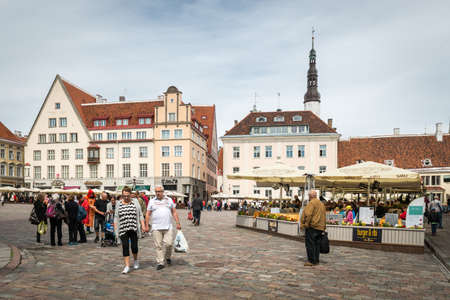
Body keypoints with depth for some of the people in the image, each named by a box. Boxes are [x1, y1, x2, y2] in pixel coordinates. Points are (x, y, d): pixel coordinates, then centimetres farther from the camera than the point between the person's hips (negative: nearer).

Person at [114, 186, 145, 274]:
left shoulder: (135, 202, 5)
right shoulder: (119, 204, 8)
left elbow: (140, 215, 7)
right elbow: (116, 217, 11)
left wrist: (143, 225, -2)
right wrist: (115, 228, 3)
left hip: (134, 228, -1)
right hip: (123, 229, 1)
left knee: (134, 246, 3)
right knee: (125, 246, -3)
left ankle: (136, 260, 30)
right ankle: (127, 266, 3)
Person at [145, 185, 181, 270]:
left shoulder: (169, 200, 11)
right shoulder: (152, 201, 8)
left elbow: (174, 212, 11)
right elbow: (148, 214, 8)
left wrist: (178, 223, 5)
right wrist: (146, 226, 1)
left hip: (168, 227, 0)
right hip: (156, 228, 0)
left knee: (168, 243, -6)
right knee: (158, 246, 0)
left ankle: (168, 257, 21)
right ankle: (160, 263, 8)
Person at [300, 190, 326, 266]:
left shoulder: (312, 203, -10)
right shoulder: (322, 204, 17)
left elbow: (308, 215, -19)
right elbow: (324, 216, 19)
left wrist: (305, 224, -13)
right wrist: (323, 227, 21)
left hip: (312, 226, -8)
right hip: (320, 227, 8)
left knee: (310, 244, -3)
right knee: (317, 244, 12)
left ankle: (311, 261, -4)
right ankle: (316, 260, 15)